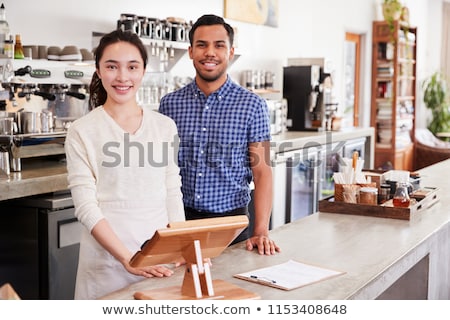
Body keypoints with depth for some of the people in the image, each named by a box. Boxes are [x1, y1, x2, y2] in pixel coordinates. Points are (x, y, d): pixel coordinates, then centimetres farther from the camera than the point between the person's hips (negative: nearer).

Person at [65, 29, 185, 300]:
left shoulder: (165, 126, 5)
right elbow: (86, 207, -10)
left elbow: (173, 194, 7)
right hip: (108, 260, -3)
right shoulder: (83, 132, -5)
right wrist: (128, 259, -18)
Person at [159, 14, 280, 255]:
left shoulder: (252, 105, -4)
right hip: (179, 219, 2)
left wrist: (261, 232, -15)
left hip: (231, 219, -1)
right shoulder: (169, 103, 1)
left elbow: (262, 171, -6)